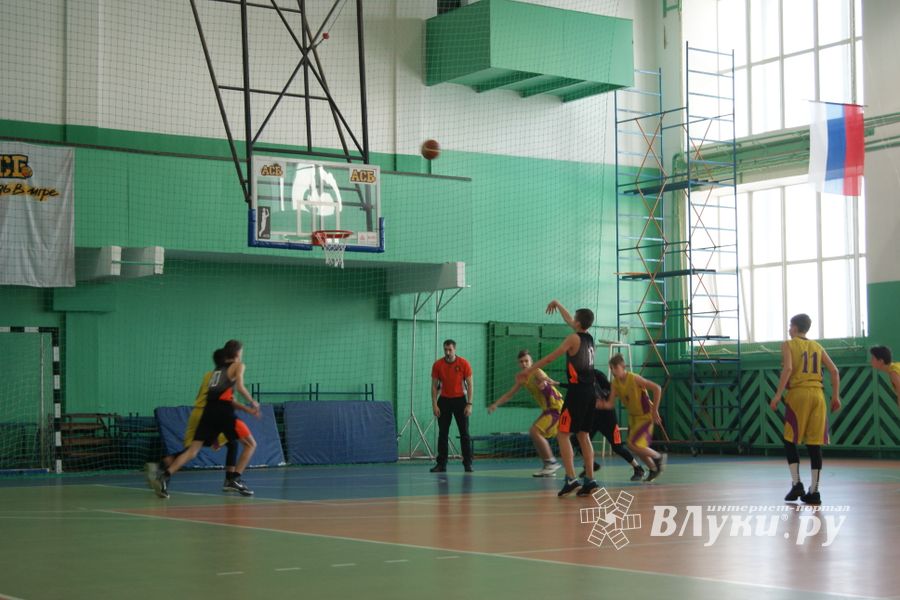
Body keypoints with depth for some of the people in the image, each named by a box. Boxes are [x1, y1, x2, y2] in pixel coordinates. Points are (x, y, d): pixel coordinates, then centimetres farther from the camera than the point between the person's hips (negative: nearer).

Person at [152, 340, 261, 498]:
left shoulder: (217, 369, 30)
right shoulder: (238, 365, 10)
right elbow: (240, 387, -9)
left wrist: (247, 409, 30)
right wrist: (253, 402, 6)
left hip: (209, 411, 6)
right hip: (224, 412, -6)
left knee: (193, 450, 0)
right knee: (251, 444, 9)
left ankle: (164, 477, -19)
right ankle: (235, 480, -4)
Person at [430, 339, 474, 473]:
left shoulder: (464, 364, -8)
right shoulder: (437, 365, -4)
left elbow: (469, 385, -5)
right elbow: (434, 386, 0)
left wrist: (469, 404, -12)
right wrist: (434, 404, -8)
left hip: (460, 399, -1)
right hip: (444, 400, 1)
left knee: (464, 433, -2)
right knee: (443, 433, 2)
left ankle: (468, 464, 3)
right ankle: (441, 464, 6)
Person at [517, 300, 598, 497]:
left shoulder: (574, 338, -8)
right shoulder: (589, 338, 14)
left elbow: (551, 357, -9)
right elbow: (569, 321, 32)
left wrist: (528, 371, -3)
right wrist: (558, 305, 46)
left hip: (576, 390, -8)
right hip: (589, 391, 8)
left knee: (563, 434, -5)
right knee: (583, 435, 13)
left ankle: (571, 479, -15)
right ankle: (589, 480, 8)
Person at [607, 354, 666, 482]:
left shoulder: (634, 379, -25)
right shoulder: (615, 383, -6)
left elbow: (657, 388, -26)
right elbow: (611, 403, -8)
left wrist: (655, 410, -22)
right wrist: (603, 404, -32)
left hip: (645, 416, -7)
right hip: (633, 416, 7)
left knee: (634, 445, -17)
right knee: (637, 447, 12)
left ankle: (658, 457, 7)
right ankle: (654, 469, 34)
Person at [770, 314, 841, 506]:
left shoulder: (788, 345, 3)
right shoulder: (817, 347, 16)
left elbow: (787, 369, -12)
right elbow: (834, 371, 9)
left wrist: (777, 396, -12)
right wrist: (836, 396, 12)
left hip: (798, 394, -4)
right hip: (817, 395, 4)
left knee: (790, 441, 8)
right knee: (815, 444, 3)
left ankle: (796, 484, -3)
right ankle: (814, 491, 2)